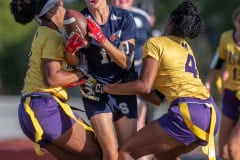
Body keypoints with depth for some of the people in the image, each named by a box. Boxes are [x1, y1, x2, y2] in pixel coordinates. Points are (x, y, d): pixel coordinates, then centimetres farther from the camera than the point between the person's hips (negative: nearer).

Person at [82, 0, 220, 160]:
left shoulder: (155, 43, 3)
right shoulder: (186, 48, 25)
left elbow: (144, 86, -9)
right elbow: (158, 98, 22)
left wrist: (103, 88, -3)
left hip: (188, 113, -8)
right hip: (211, 113, 8)